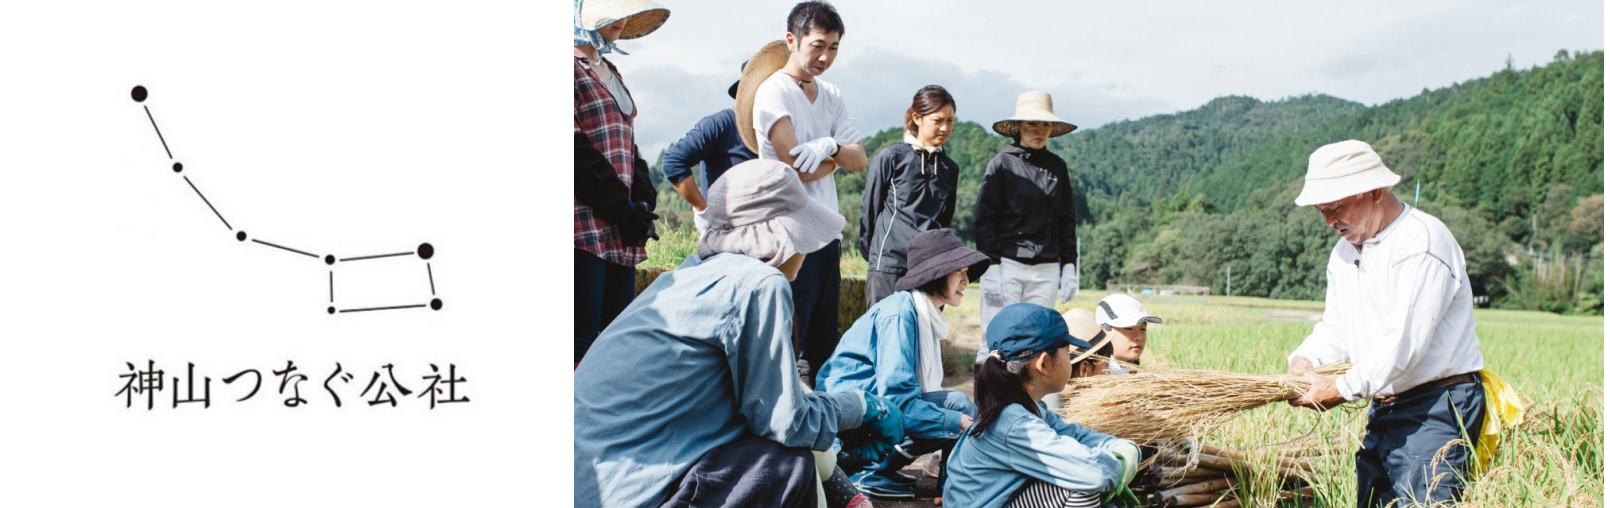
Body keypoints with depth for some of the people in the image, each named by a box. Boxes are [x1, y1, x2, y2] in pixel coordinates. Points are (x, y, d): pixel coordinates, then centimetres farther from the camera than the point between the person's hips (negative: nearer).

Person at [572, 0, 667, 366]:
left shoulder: (609, 71, 21)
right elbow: (578, 153, -15)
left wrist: (643, 200, 5)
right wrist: (623, 208, -14)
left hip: (620, 230, 8)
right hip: (584, 228, -8)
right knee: (584, 339, -8)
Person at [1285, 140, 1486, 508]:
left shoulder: (1422, 240, -15)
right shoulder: (1344, 252, 14)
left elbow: (1405, 341, -22)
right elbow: (1336, 328, 15)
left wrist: (1343, 389, -17)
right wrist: (1305, 360, -6)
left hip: (1436, 411, -8)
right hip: (1383, 412, 8)